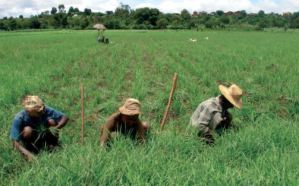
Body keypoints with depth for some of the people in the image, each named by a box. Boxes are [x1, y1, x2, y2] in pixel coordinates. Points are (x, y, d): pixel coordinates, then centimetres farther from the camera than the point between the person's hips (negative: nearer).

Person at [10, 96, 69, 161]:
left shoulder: (44, 110, -25)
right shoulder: (19, 118, -30)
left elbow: (65, 117, -20)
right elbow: (15, 142, -31)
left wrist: (56, 128, -39)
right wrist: (26, 153, -47)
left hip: (42, 136, 2)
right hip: (30, 140, -2)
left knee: (51, 121, -25)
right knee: (28, 130, -34)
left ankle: (53, 144, -4)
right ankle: (31, 148, -8)